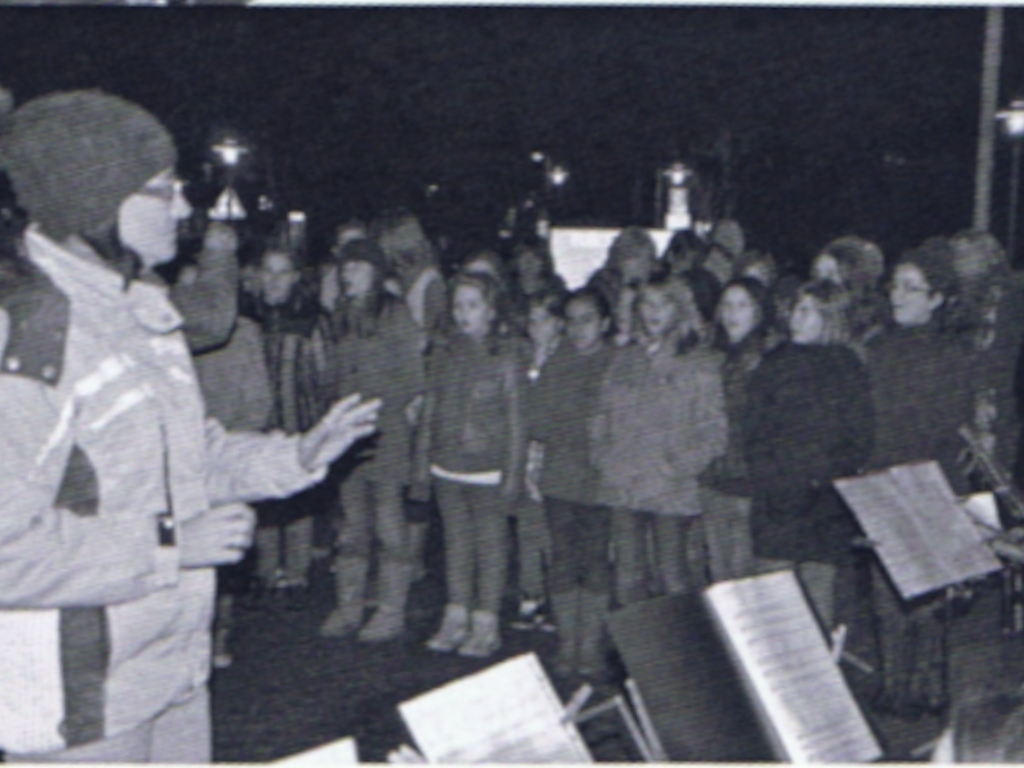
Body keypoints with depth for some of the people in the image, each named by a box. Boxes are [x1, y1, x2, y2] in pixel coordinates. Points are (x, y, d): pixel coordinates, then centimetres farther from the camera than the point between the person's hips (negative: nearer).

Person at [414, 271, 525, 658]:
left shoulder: (506, 356, -4)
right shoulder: (444, 355, 9)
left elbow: (516, 419, -6)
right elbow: (430, 411, 13)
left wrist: (513, 471, -9)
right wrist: (422, 460, 10)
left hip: (487, 468, -5)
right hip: (447, 466, 5)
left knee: (490, 544, 2)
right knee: (456, 541, 12)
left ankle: (485, 625, 12)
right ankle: (456, 618, 22)